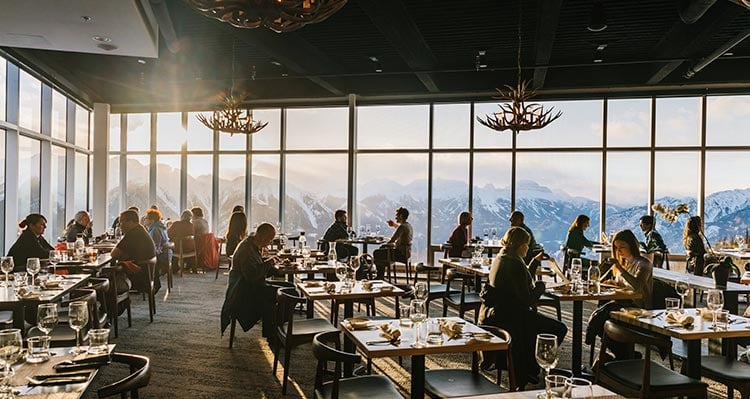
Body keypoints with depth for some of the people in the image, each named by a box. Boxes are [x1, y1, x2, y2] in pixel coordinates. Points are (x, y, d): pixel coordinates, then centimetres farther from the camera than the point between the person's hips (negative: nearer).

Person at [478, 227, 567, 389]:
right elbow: (527, 300, -19)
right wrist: (540, 285, -1)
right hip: (508, 317, -11)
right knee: (559, 329, 0)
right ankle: (529, 371, 12)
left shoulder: (499, 259, 11)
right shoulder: (515, 263, -19)